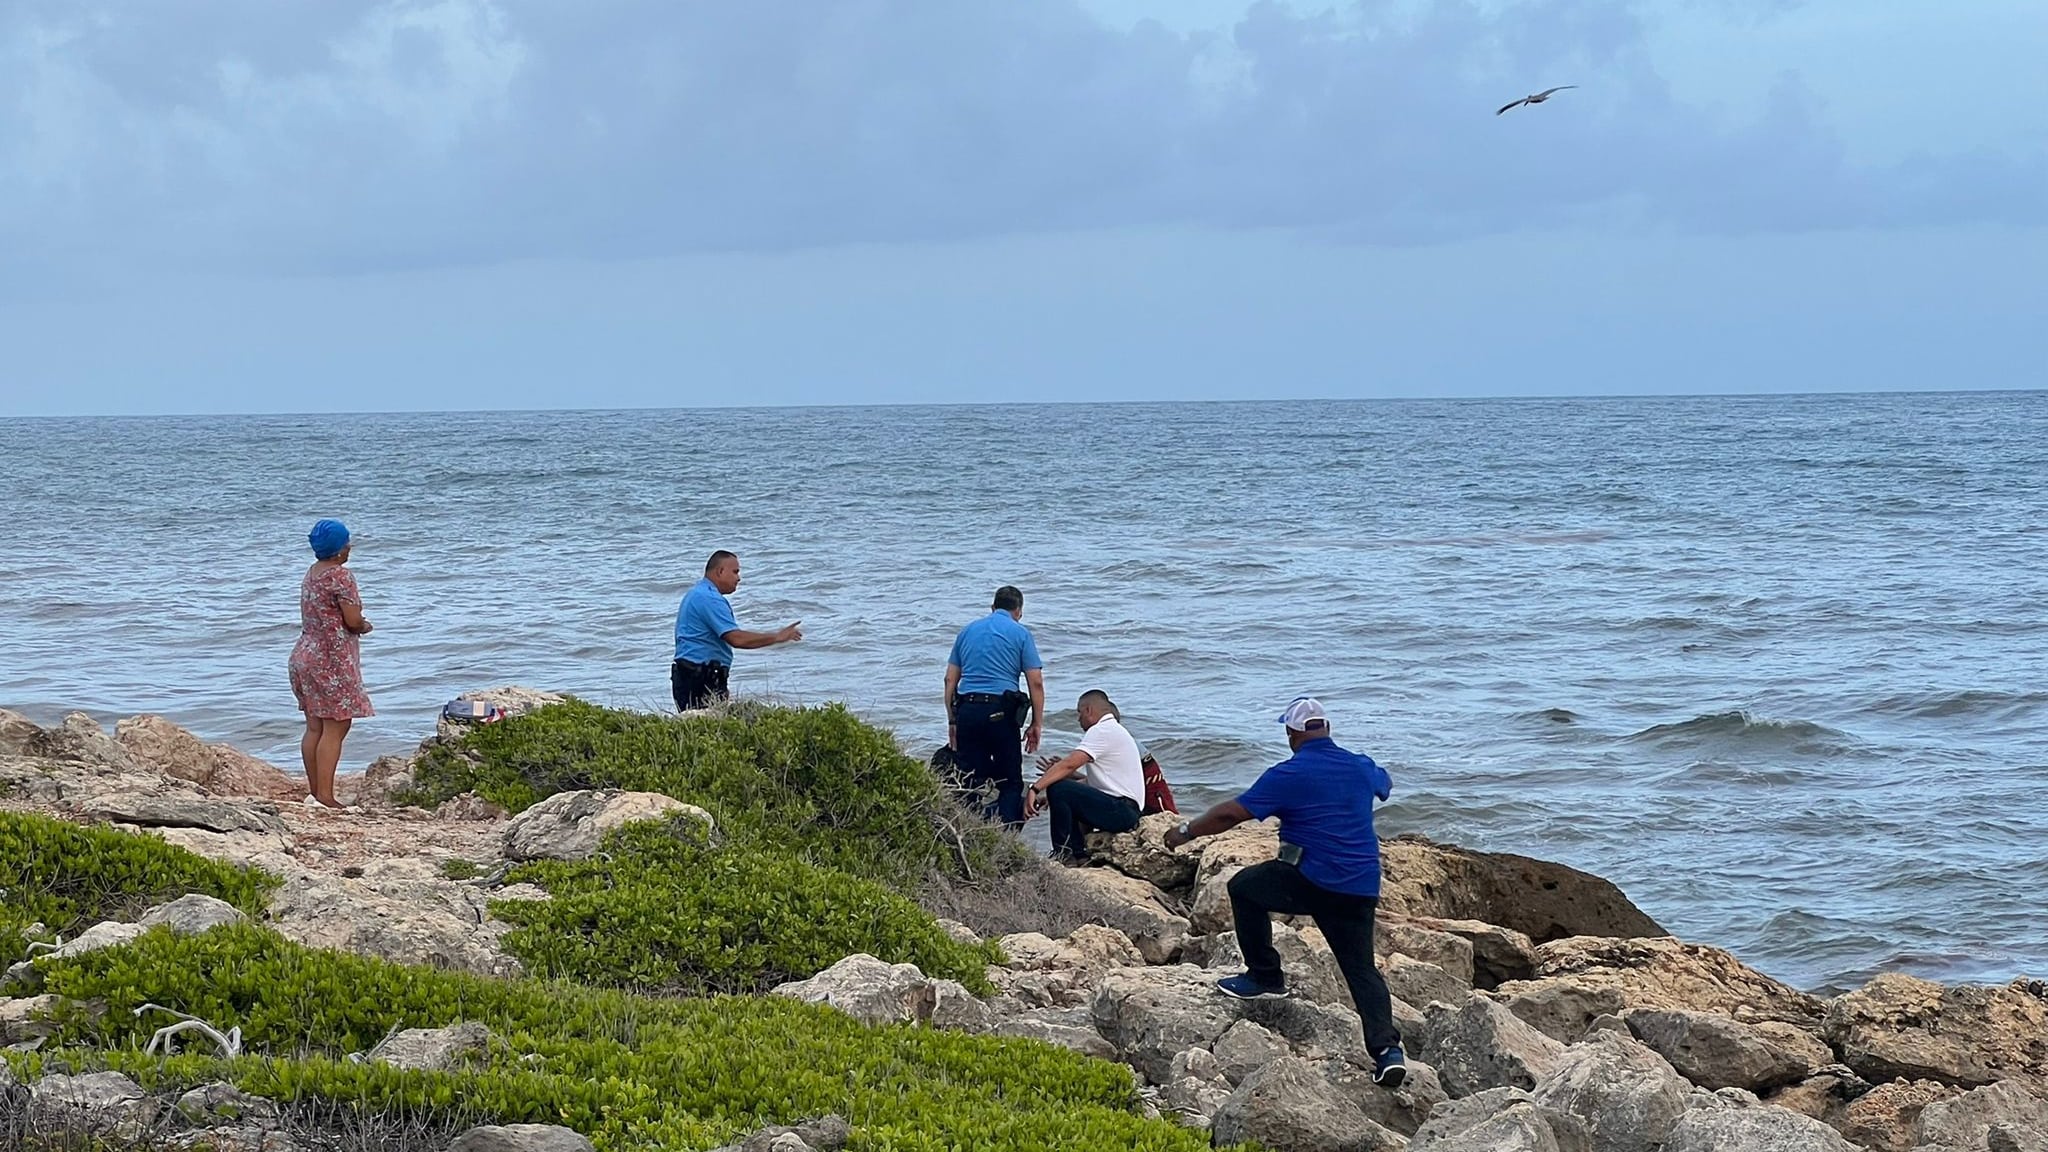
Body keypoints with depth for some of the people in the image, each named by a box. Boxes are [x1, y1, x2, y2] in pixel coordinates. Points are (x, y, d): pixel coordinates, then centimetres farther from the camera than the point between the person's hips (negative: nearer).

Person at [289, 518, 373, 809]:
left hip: (305, 653, 9)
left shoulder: (311, 573, 12)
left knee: (314, 727, 10)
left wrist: (357, 624, 7)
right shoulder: (340, 575, -15)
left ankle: (314, 791, 13)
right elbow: (353, 621, -17)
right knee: (335, 728, -7)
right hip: (332, 659, -9)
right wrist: (365, 626, 4)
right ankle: (325, 795, -10)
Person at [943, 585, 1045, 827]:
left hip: (967, 710, 4)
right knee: (1011, 783, 4)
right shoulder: (1020, 634, 4)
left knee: (970, 782, 8)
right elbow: (1036, 682, -2)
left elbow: (950, 679, 14)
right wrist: (1037, 724, 4)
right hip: (1000, 713, -4)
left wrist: (952, 721, 18)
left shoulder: (968, 631, 16)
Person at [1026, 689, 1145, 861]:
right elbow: (1095, 781, 21)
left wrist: (1035, 788, -24)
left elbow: (1069, 764, -20)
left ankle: (1063, 853, -15)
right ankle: (1078, 854, 13)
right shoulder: (1115, 730, 23)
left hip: (1119, 811, -11)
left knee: (1057, 789, -20)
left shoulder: (1101, 731, -9)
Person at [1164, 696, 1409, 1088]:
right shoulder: (1362, 768, 11)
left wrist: (1186, 832, 7)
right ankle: (1387, 1048, -7)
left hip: (1312, 881, -6)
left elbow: (1232, 813, -5)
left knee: (1244, 887, 17)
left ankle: (1265, 977, 18)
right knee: (1362, 969, 10)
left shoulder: (1289, 775, -7)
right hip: (1362, 890, 6)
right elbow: (1385, 784, 36)